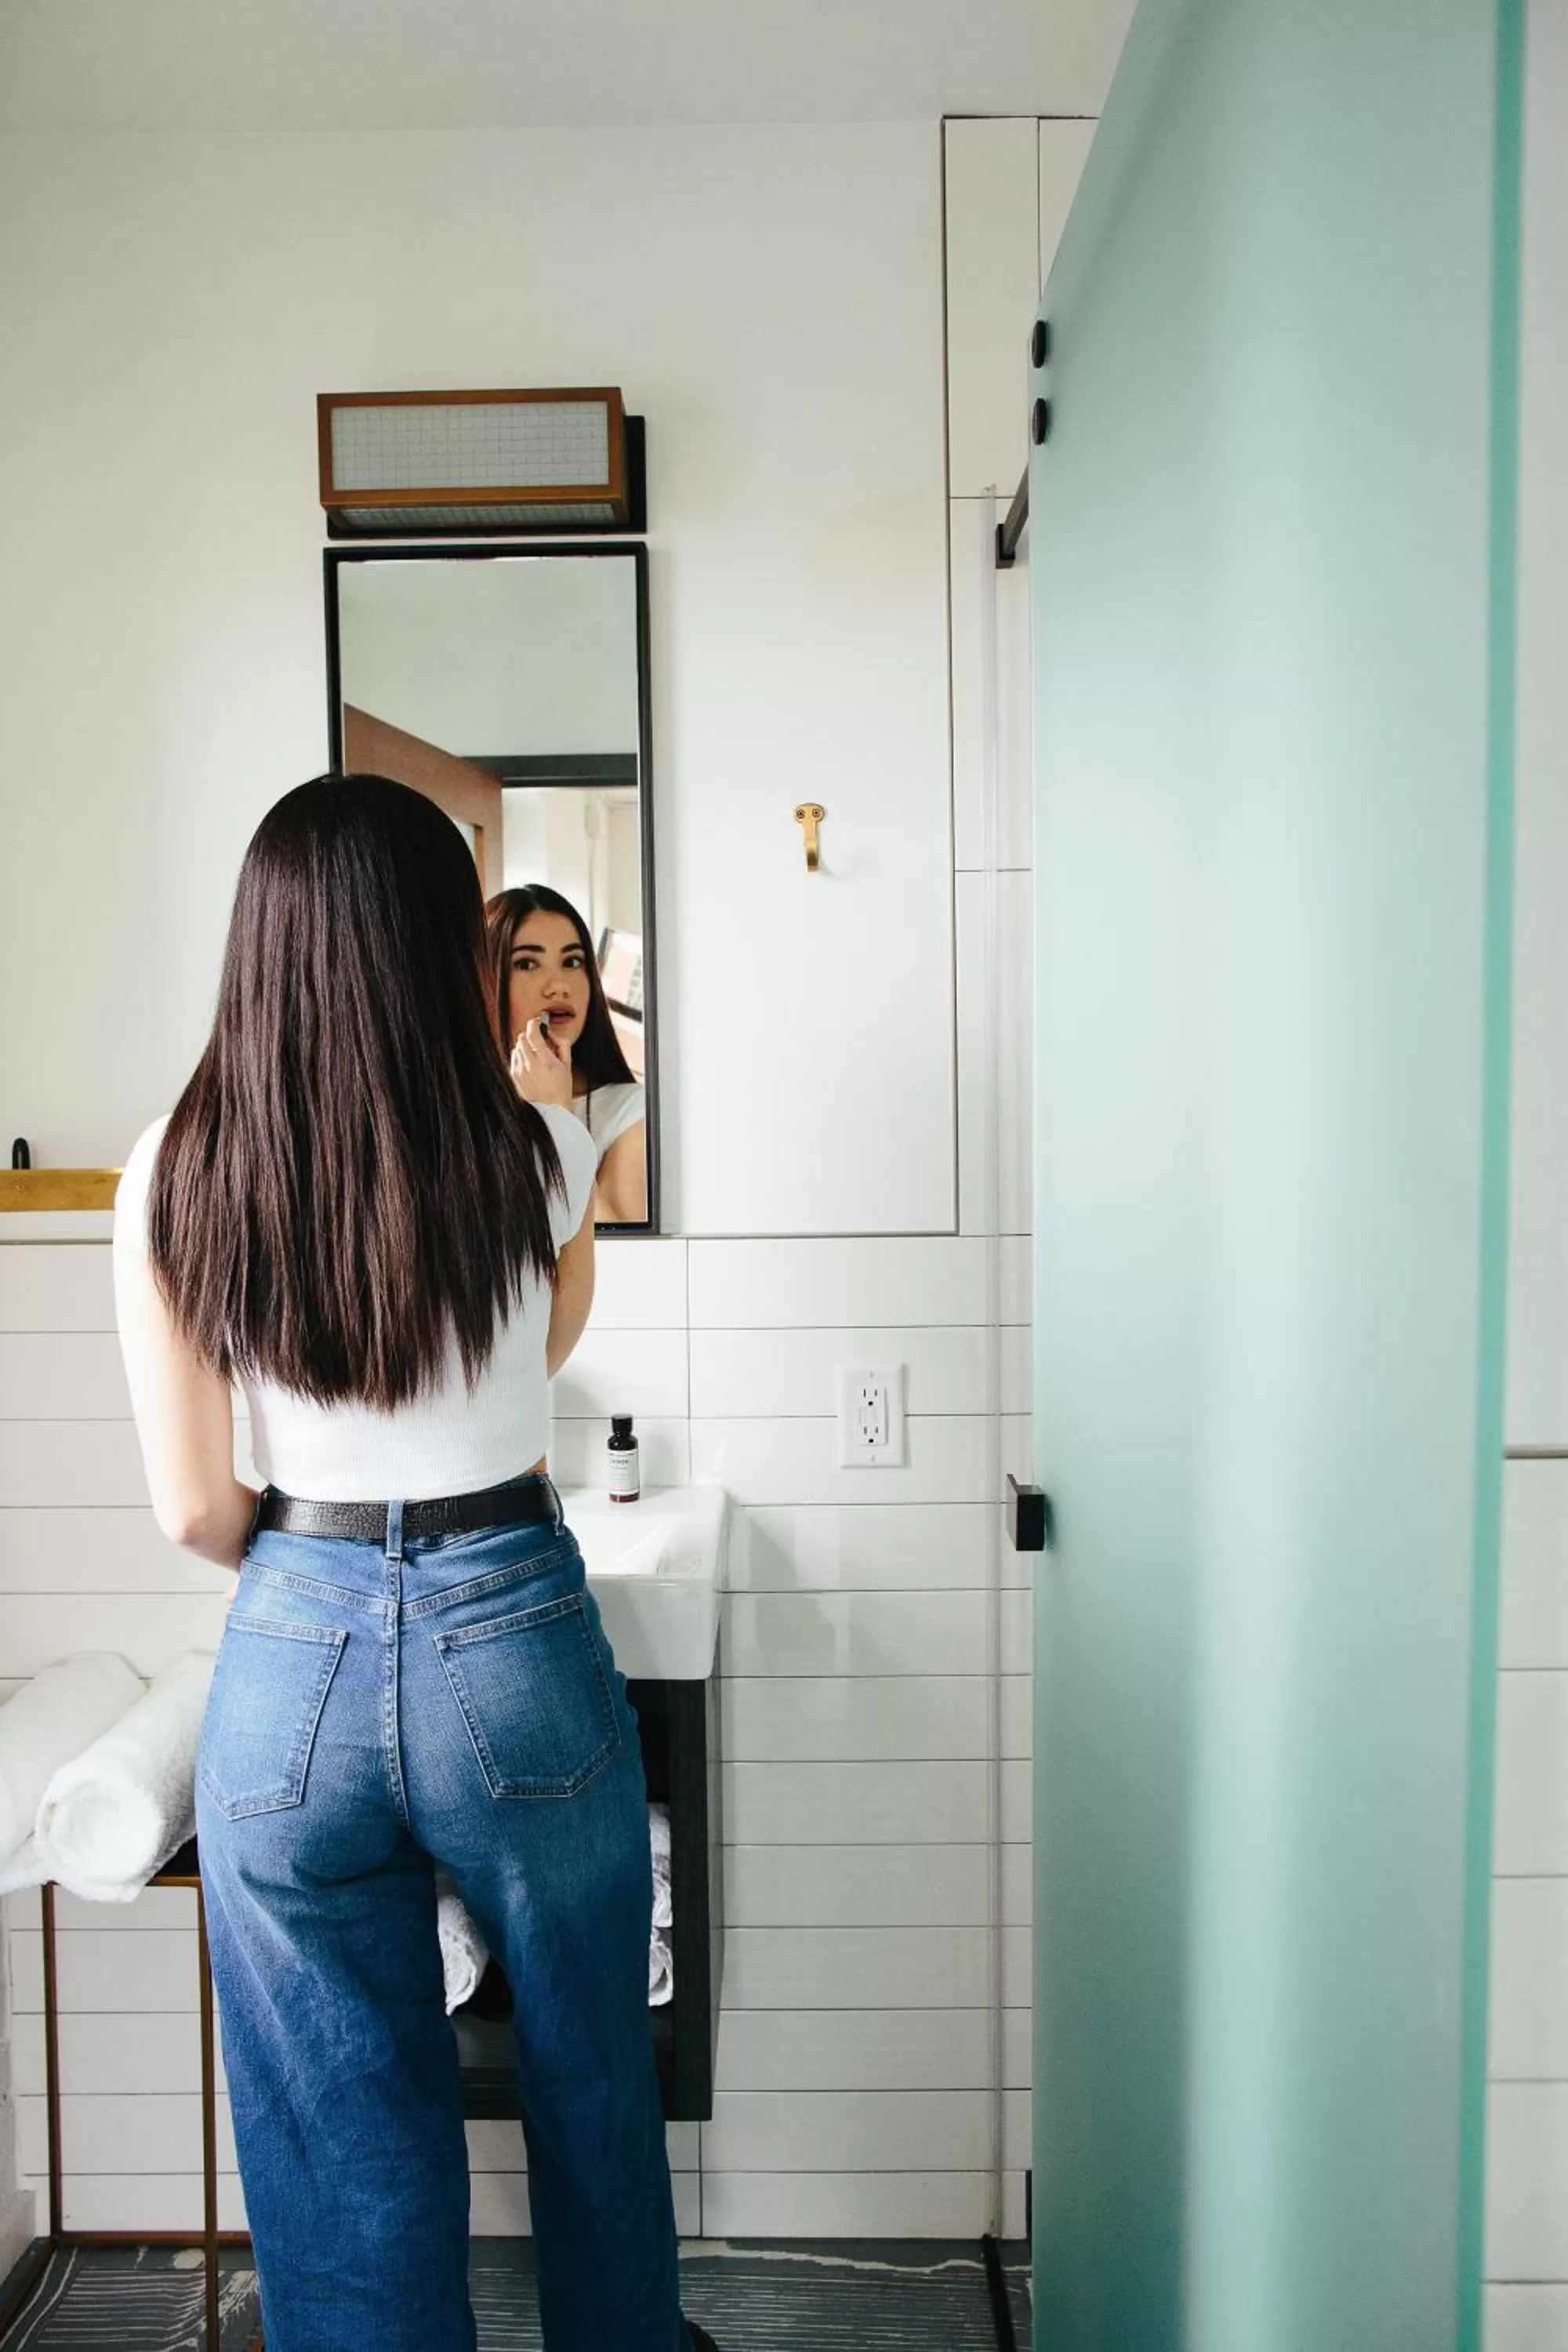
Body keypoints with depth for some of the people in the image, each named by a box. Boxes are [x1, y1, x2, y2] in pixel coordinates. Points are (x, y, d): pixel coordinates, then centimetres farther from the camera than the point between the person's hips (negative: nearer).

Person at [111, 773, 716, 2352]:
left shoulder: (173, 1178, -7)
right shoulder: (535, 1150, -10)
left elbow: (191, 1508, -3)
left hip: (289, 1664, 1)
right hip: (516, 1644, 0)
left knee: (353, 2151, 17)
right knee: (591, 2079, 26)